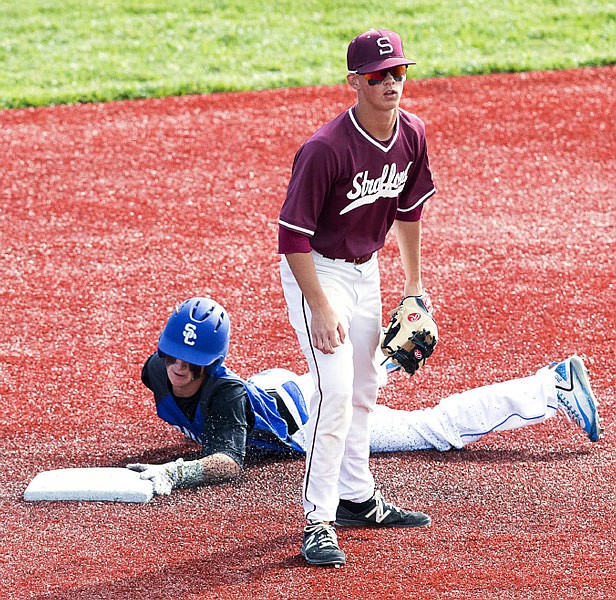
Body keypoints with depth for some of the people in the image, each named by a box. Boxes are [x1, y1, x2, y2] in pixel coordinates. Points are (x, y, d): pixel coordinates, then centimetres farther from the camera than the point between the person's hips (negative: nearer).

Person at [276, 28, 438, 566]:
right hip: (315, 271, -7)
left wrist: (414, 284, 14)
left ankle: (356, 498, 34)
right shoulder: (326, 149, -29)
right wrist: (321, 309, -26)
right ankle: (318, 523, -12)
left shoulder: (413, 135, -7)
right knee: (336, 391, -17)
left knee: (364, 390, 18)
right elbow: (293, 235, -25)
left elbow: (410, 208, 10)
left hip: (365, 269, 8)